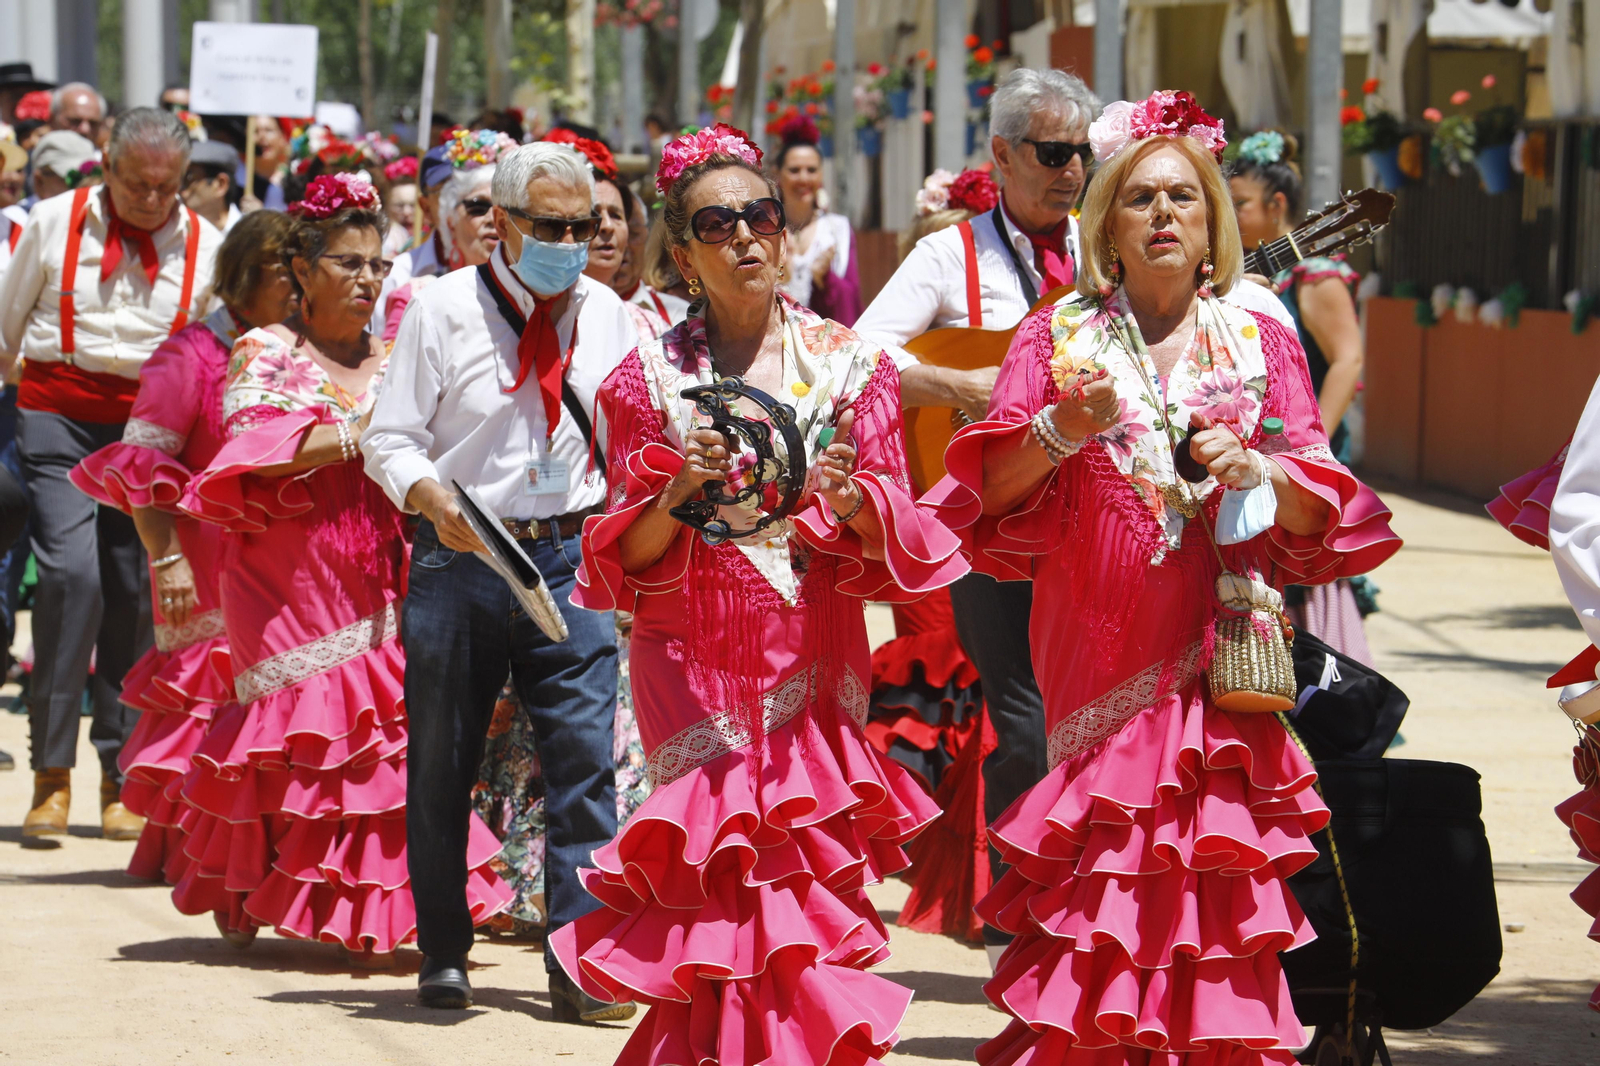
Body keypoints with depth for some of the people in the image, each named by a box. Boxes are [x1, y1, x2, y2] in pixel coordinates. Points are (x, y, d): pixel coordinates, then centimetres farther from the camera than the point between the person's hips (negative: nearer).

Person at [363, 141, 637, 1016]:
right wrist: (431, 495, -21)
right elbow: (391, 438, -2)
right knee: (441, 762, 6)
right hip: (461, 554, -2)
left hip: (570, 557, 2)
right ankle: (444, 956, 20)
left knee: (587, 754, -8)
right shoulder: (445, 308, -2)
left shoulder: (606, 313, 9)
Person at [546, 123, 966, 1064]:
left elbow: (893, 544, 3)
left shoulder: (850, 366, 6)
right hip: (695, 662, -1)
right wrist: (679, 492, -16)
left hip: (812, 665, 1)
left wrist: (849, 498, -18)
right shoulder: (651, 378, 4)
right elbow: (629, 561, 2)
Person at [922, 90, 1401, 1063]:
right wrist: (1062, 432, -18)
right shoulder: (1058, 336, 7)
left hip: (1220, 658, 1)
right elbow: (990, 499, -1)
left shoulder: (1262, 343, 9)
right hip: (1098, 647, -1)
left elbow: (1324, 519, 5)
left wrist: (1256, 470, -14)